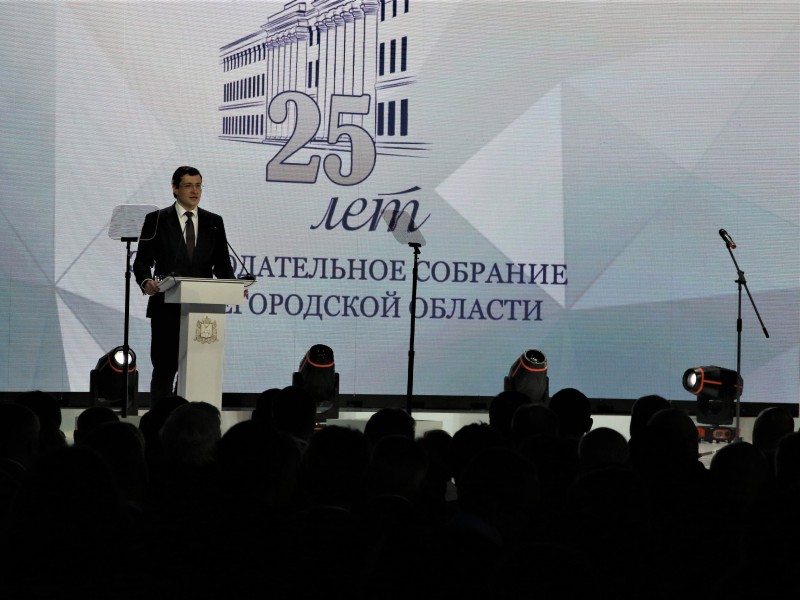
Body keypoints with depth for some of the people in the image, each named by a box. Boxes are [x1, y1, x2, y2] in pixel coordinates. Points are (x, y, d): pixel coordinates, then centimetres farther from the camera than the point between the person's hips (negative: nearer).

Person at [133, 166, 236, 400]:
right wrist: (146, 281, -21)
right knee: (164, 369, 0)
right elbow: (142, 262, 0)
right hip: (167, 308, -2)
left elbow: (222, 265, 11)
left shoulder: (214, 222, 11)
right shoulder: (157, 220, 3)